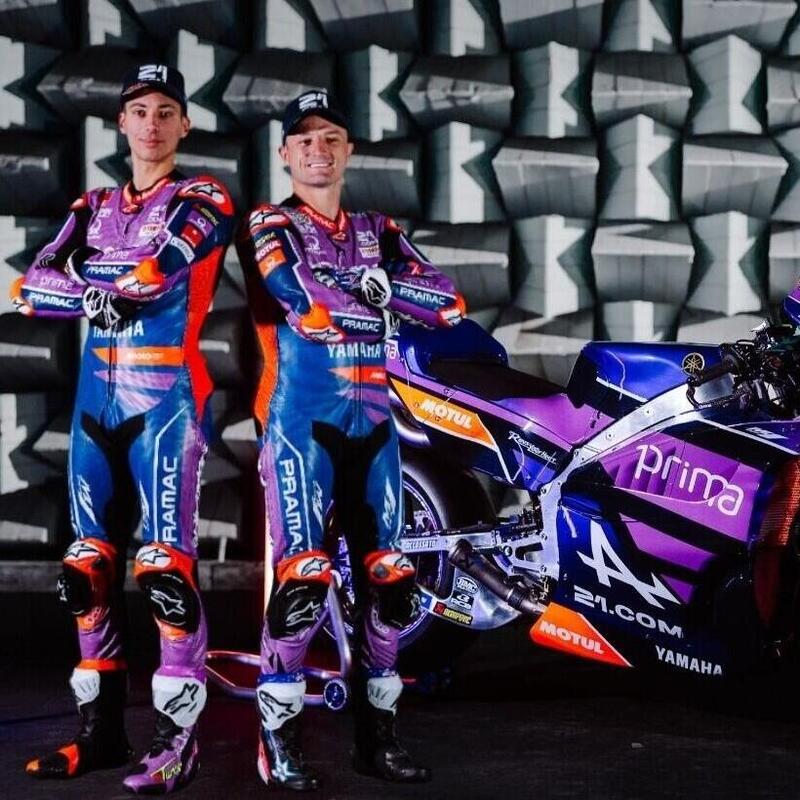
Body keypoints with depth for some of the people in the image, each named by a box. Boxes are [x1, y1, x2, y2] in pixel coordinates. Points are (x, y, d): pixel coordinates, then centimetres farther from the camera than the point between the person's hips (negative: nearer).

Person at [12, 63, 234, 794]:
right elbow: (30, 288, 2)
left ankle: (179, 734, -8)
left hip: (167, 391, -6)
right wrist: (101, 294, -13)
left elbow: (153, 272, -18)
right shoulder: (94, 206, 17)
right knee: (90, 561, 7)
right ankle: (101, 725, 15)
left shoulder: (204, 201, 1)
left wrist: (85, 273, -4)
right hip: (97, 391, 6)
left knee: (166, 562, -11)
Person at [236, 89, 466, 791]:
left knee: (390, 578, 4)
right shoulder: (269, 225, 2)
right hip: (302, 416, -5)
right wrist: (382, 300, -5)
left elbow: (449, 303, 4)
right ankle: (278, 736, -4)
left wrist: (376, 283, -9)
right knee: (303, 576, -13)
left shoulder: (378, 230, 17)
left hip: (373, 418, 6)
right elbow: (311, 310, -16)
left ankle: (376, 731, 15)